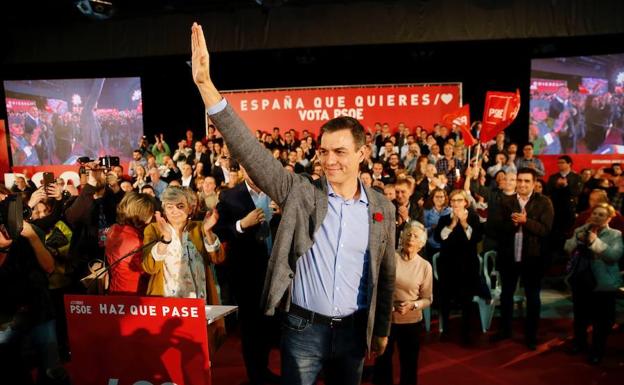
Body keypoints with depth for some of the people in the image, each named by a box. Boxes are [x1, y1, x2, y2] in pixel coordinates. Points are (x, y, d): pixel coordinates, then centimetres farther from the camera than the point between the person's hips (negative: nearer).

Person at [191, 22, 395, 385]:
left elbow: (386, 274, 7)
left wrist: (382, 329, 12)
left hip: (354, 329, 2)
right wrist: (206, 84, -30)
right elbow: (251, 151, -21)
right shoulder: (301, 193, -11)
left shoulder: (382, 209, -2)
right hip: (304, 327, -2)